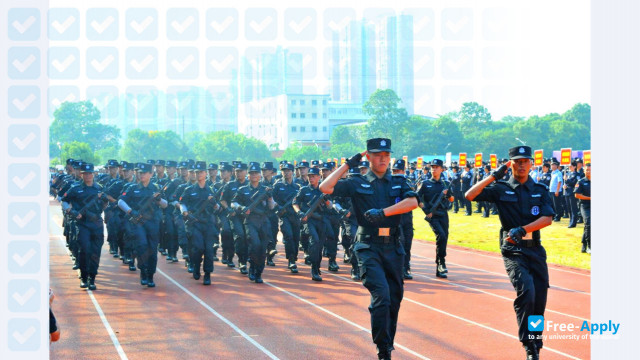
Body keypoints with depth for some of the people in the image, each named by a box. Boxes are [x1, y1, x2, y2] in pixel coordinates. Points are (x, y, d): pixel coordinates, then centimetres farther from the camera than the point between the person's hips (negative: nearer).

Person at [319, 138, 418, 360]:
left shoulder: (399, 183, 12)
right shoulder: (357, 184, 7)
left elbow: (413, 202, -8)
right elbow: (325, 187, -5)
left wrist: (384, 211, -19)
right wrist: (347, 165, -1)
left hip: (393, 248, 4)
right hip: (368, 248, -3)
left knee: (394, 299, 7)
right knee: (381, 295, -18)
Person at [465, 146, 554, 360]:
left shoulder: (541, 190, 9)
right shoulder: (501, 189, 4)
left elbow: (547, 218, -4)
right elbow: (470, 195, -8)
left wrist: (522, 229, -18)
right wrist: (494, 176, -9)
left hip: (535, 249, 3)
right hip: (513, 251, -3)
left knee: (540, 299, 1)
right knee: (526, 290, -22)